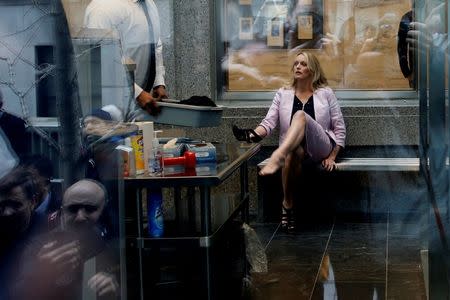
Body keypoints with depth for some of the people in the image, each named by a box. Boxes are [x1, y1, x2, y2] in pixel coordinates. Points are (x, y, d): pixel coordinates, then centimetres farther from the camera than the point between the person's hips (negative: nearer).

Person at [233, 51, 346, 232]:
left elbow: (339, 128, 11)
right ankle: (287, 205, -30)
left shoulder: (325, 93, 13)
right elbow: (269, 123, 3)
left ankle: (278, 156, -57)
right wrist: (257, 134, -20)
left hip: (320, 149, -1)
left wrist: (332, 157, 1)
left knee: (300, 115, -32)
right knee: (294, 152, -40)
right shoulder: (283, 94, 16)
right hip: (292, 147, 1)